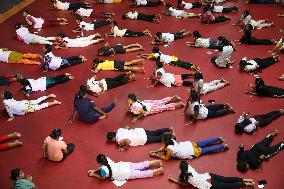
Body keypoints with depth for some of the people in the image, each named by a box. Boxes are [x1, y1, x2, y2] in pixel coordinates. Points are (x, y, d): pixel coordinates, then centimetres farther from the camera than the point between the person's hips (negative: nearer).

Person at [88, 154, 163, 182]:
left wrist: (93, 174, 6)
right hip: (125, 165, 7)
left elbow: (102, 178, -3)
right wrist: (94, 170, 17)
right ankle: (158, 162, 18)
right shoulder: (107, 159, -2)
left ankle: (160, 170, -3)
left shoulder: (104, 170, -23)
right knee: (143, 165, 16)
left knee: (145, 174, -2)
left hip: (126, 173, -7)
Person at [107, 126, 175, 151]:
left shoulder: (119, 141, -19)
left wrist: (124, 148, -21)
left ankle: (170, 134, 7)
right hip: (140, 131, 8)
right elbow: (127, 127, 16)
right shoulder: (119, 130, 4)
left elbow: (128, 141, -35)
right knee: (155, 133, 21)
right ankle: (169, 129, 22)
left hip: (143, 139, -8)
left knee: (158, 138, 7)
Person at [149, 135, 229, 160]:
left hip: (193, 152, -6)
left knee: (207, 150, 5)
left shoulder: (169, 148, -28)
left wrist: (157, 155, -9)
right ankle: (219, 139, 33)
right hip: (189, 144, 6)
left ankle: (224, 146, 12)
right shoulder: (171, 140, -6)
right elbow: (163, 147, 11)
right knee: (204, 143, 21)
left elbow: (166, 158, -14)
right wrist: (155, 151, 5)